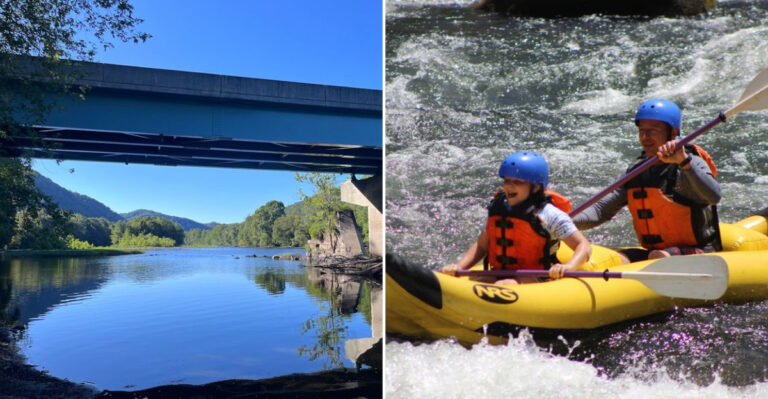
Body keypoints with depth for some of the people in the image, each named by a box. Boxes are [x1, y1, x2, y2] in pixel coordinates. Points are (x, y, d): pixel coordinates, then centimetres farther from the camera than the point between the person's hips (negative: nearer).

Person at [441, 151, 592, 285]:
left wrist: (568, 267, -24)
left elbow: (584, 246, -4)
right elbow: (481, 246, 13)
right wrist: (459, 266, -2)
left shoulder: (549, 214, -4)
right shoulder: (497, 209, 11)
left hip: (537, 281, -4)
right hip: (498, 276, 5)